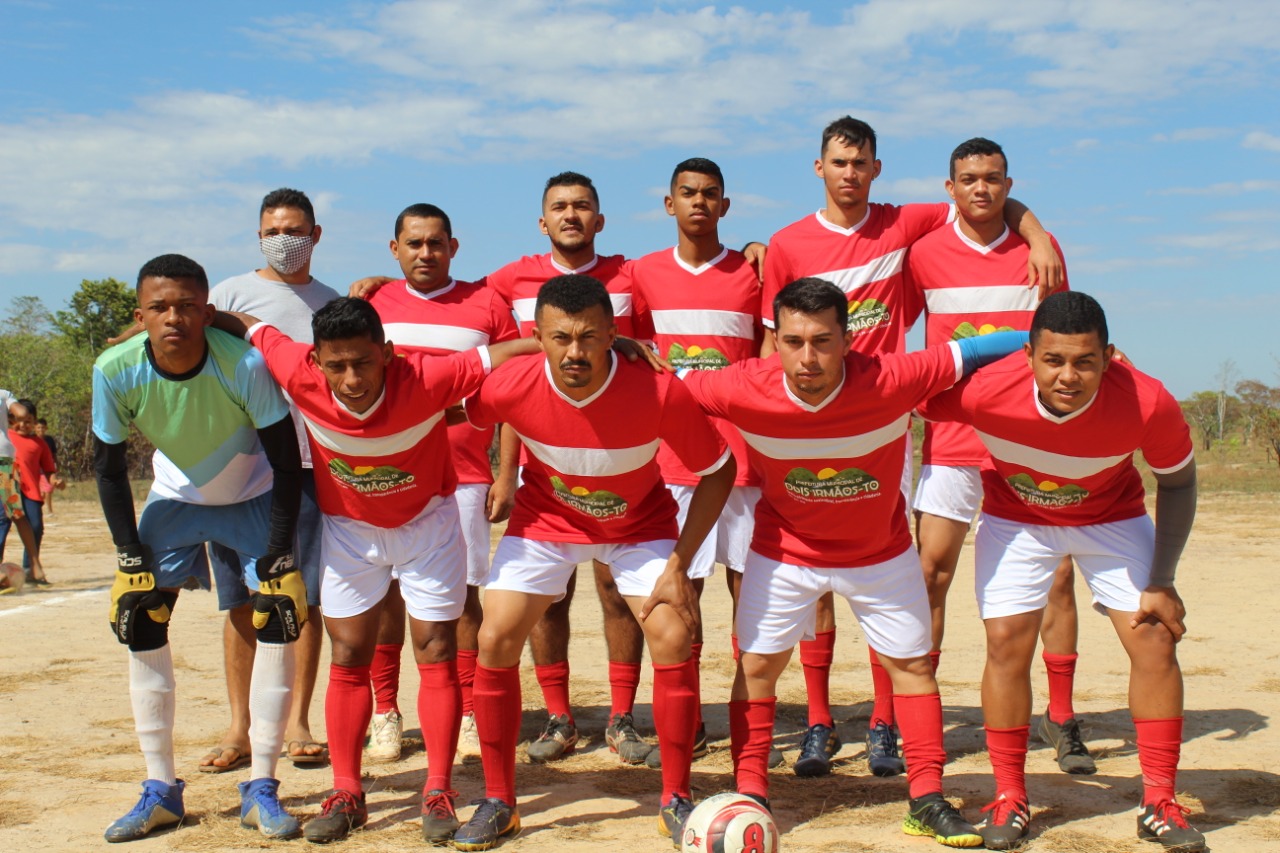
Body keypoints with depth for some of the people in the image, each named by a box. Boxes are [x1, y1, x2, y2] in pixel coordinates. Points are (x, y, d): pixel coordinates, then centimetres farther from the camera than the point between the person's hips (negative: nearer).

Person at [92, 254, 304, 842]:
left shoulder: (245, 363, -32)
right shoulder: (115, 371, -25)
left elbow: (285, 460, -21)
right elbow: (109, 467, -9)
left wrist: (278, 552, -21)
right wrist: (129, 555, -12)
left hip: (253, 499, -2)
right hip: (175, 500, 3)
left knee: (280, 618, -14)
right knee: (139, 622, -7)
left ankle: (261, 789, -3)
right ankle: (160, 791, 5)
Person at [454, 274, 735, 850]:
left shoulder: (661, 392, -33)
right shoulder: (509, 389, -29)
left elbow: (718, 470, -18)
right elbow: (456, 413, -4)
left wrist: (678, 565, -20)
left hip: (640, 525, -1)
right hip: (546, 518, 1)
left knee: (674, 640, -15)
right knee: (495, 641, -8)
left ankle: (676, 801, 4)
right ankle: (498, 802, 10)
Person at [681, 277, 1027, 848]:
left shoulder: (893, 380, -31)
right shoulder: (745, 390, -30)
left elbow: (972, 351, -20)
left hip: (881, 552, 1)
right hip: (783, 550, 0)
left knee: (911, 663, 8)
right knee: (756, 665, 2)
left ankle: (927, 802, 22)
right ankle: (750, 796, 17)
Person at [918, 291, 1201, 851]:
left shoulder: (1148, 403, -33)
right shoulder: (984, 391, -37)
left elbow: (1178, 483, -13)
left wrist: (1162, 582, -12)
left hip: (1113, 517, 1)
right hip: (1015, 517, -1)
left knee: (1155, 641, -6)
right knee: (1007, 642, -10)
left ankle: (1160, 804, 9)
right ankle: (1010, 799, 7)